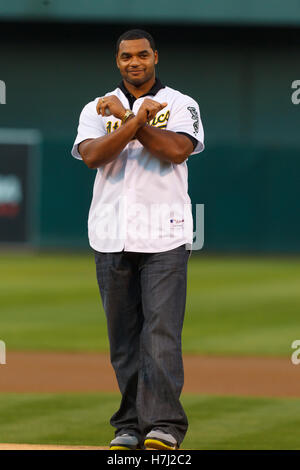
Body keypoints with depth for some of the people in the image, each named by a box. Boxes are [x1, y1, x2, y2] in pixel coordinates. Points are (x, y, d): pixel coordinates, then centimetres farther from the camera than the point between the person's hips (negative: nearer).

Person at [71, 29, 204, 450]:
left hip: (164, 235, -2)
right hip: (111, 238, 2)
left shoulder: (180, 105, 7)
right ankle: (131, 424, 11)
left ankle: (164, 424, -15)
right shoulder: (97, 110, 11)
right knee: (123, 334, 5)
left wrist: (125, 118, -10)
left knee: (162, 329, -11)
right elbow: (93, 155, -8)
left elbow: (177, 150, -12)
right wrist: (138, 119, -15)